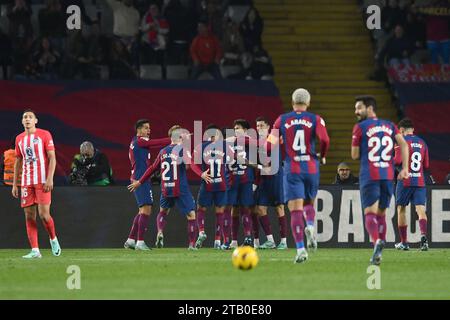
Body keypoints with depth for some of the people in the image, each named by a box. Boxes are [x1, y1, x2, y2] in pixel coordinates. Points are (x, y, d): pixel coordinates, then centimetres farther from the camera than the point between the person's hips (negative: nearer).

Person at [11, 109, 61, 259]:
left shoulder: (44, 135, -2)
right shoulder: (19, 139, 13)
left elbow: (52, 158, -5)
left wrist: (49, 179, -16)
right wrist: (14, 184, 13)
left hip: (42, 182, -5)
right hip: (26, 183, 5)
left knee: (43, 214, -12)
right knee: (29, 216, -1)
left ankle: (53, 239, 15)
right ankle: (35, 251, 0)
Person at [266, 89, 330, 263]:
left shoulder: (282, 120, 4)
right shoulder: (315, 120, 1)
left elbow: (271, 143, -1)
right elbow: (325, 140, -13)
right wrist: (322, 157, 5)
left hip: (291, 169, -1)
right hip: (311, 168, 1)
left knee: (295, 210, -3)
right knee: (309, 202, 22)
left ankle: (300, 249, -14)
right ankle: (310, 226, -10)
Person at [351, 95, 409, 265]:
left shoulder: (360, 127, 2)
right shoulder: (389, 126, 14)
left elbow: (355, 155, 3)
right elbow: (403, 143, 1)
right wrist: (405, 168, -2)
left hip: (369, 175, -4)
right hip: (388, 175, 4)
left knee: (370, 213, -7)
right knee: (381, 213, 15)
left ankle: (377, 241, -34)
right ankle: (378, 252, 10)